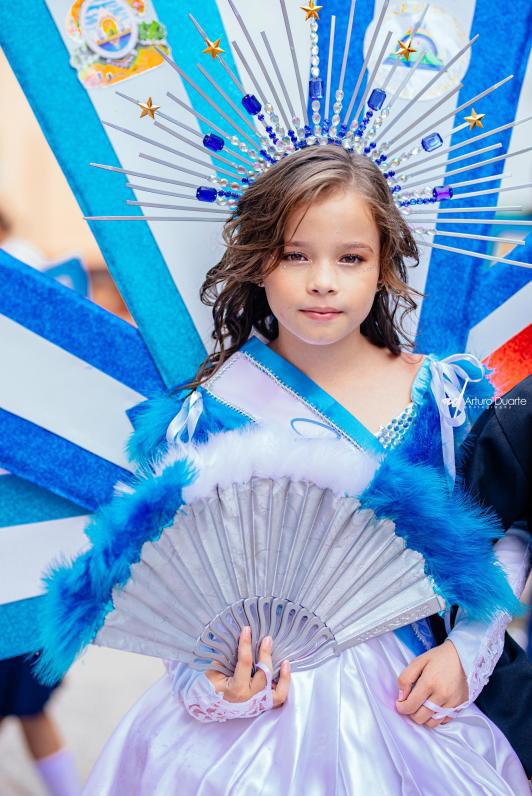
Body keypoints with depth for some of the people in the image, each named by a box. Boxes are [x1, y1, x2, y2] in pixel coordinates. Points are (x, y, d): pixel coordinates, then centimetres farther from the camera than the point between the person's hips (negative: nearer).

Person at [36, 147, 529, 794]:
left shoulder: (444, 393, -8)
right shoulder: (205, 414, -12)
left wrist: (466, 650, -9)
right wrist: (205, 681, -21)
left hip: (408, 690, 2)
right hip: (262, 690, -1)